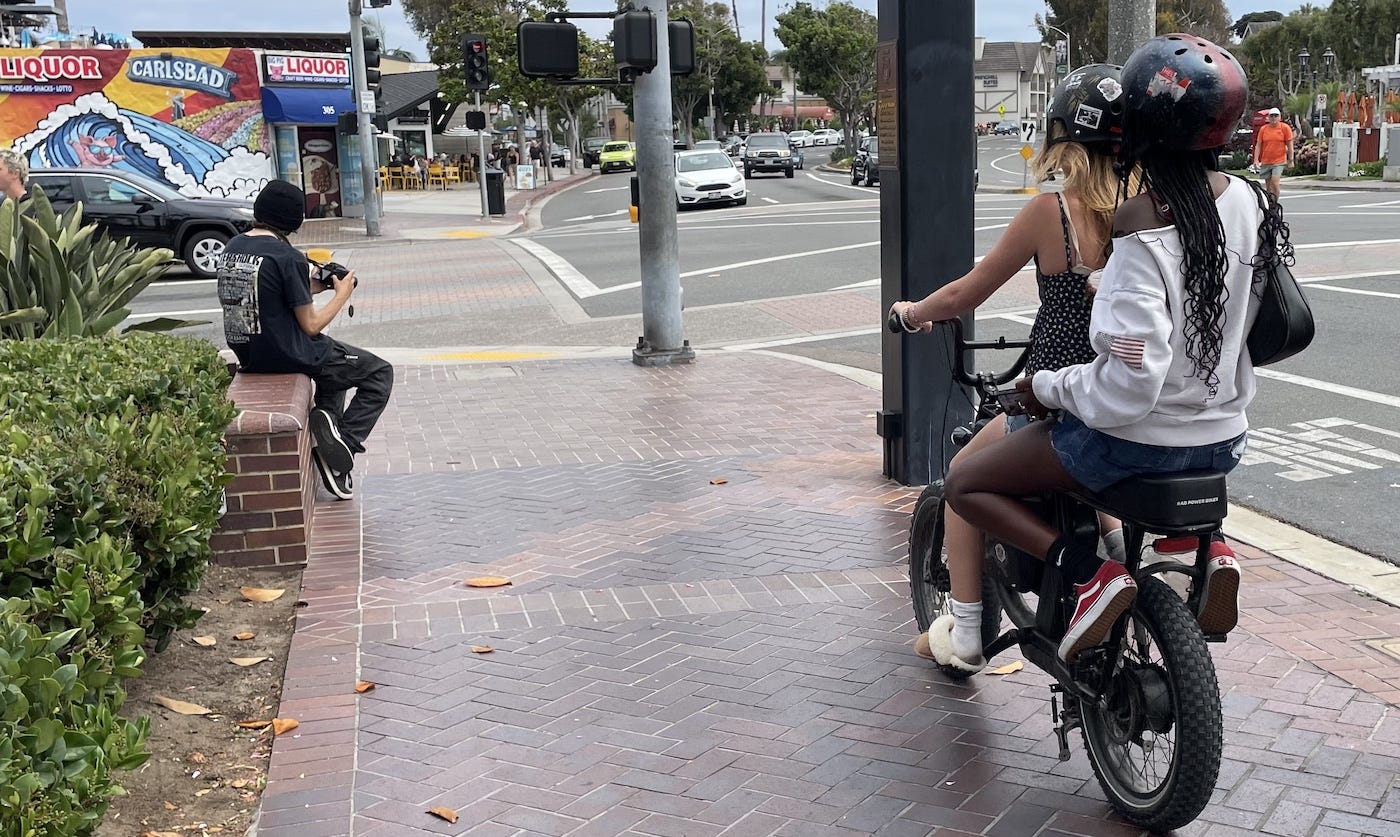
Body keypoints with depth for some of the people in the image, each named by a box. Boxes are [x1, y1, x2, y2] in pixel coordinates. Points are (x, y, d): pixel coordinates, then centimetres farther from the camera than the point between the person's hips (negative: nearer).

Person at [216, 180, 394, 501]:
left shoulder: (232, 248, 3)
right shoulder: (288, 257, -20)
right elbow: (310, 326, -16)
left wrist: (308, 287, 12)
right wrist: (341, 296, 0)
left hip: (249, 355, 8)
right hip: (288, 355, -8)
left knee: (336, 361, 34)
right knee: (380, 373, 8)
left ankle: (327, 424, 19)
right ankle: (344, 440, -7)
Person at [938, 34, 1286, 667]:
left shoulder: (1139, 227, -25)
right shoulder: (1249, 201, -3)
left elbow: (1127, 387, -29)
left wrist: (1048, 386, -13)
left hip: (1140, 441, -7)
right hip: (1225, 437, 7)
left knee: (965, 484, 5)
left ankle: (1092, 573, -12)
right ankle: (1206, 548, 17)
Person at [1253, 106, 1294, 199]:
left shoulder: (1285, 128, -2)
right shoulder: (1263, 129, 5)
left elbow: (1290, 145, 0)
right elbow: (1258, 145, 6)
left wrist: (1291, 159, -2)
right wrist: (1256, 160, -2)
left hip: (1279, 161, -3)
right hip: (1265, 162, 3)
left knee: (1274, 182, -16)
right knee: (1268, 185, 8)